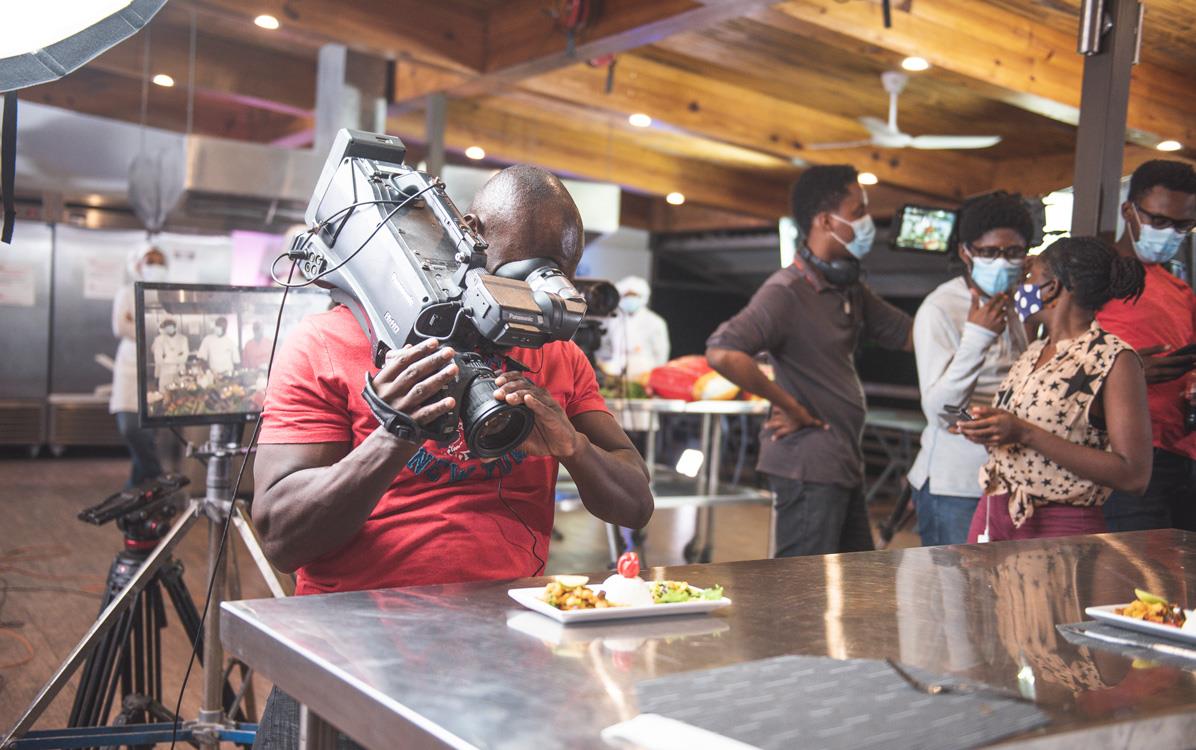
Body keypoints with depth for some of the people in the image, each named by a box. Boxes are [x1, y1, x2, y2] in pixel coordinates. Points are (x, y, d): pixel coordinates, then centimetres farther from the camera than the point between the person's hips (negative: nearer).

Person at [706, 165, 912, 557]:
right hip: (809, 467, -10)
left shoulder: (850, 289, 12)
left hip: (844, 463, 10)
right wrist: (789, 404, -21)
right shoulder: (787, 292, -18)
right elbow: (722, 353, -31)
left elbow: (908, 334, 18)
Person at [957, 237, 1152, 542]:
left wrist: (1026, 434, -20)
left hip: (1062, 528, -6)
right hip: (992, 515, 6)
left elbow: (1134, 476, -17)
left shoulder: (1115, 359, -10)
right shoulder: (1033, 352, 12)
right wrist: (986, 429, -1)